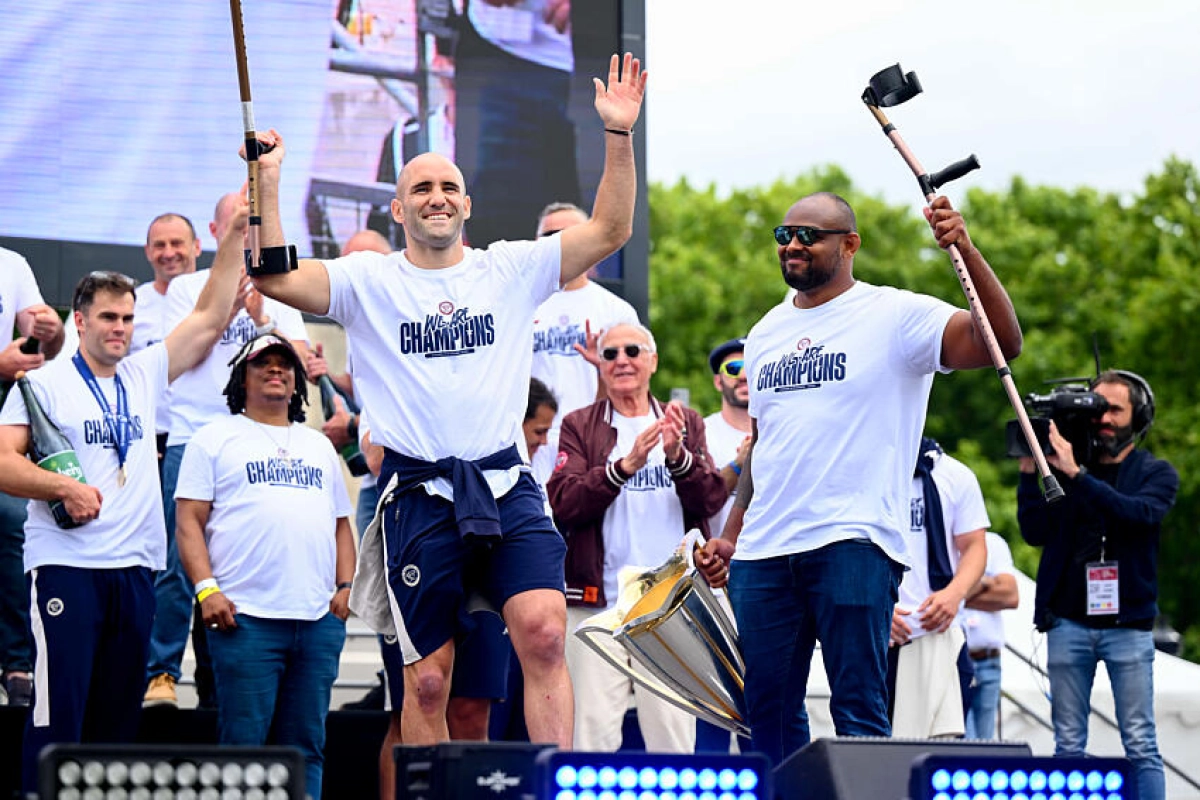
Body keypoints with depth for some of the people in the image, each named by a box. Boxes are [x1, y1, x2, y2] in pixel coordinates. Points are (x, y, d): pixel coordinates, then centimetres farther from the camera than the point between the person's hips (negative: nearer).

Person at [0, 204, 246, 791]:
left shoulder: (144, 375, 16)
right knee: (59, 712, -11)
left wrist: (235, 237, 10)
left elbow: (211, 319, 15)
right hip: (65, 567, -6)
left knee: (118, 717, 6)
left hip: (134, 567, 6)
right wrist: (65, 488, -20)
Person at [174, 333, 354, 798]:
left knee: (307, 747, 3)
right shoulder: (215, 439, 8)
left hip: (319, 620, 5)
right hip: (246, 617, -4)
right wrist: (206, 588, -12)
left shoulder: (319, 446, 23)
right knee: (243, 743, -8)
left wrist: (345, 586, 8)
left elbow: (341, 524, 24)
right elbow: (189, 520, 0)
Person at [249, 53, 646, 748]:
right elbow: (276, 280, -7)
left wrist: (619, 135, -6)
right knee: (429, 677, 2)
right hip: (420, 494, 0)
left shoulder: (510, 269, 11)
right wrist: (268, 185, -14)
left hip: (507, 486, 0)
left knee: (544, 631, -20)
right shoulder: (369, 281, 7)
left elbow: (610, 230, 4)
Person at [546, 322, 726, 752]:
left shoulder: (686, 423, 16)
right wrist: (625, 465, -19)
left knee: (673, 733, -3)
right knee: (593, 731, -7)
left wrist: (678, 457, -16)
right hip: (596, 602, -1)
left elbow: (711, 499, 3)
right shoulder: (579, 426, 10)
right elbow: (563, 503, -5)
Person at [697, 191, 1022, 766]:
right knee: (767, 712, 7)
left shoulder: (894, 317, -1)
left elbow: (1002, 342, -15)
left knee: (858, 711, -8)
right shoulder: (766, 334, 19)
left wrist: (966, 251, -26)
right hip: (763, 553, 6)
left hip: (852, 547, -6)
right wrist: (732, 536, 17)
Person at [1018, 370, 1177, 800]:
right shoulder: (1062, 466, 10)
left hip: (1128, 624, -2)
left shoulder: (1156, 473, 6)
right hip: (1068, 622, 2)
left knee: (1141, 745, -4)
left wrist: (1077, 474, -21)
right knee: (1068, 745, 2)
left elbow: (1139, 513, -15)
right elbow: (1036, 532, 2)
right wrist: (1030, 470, -6)